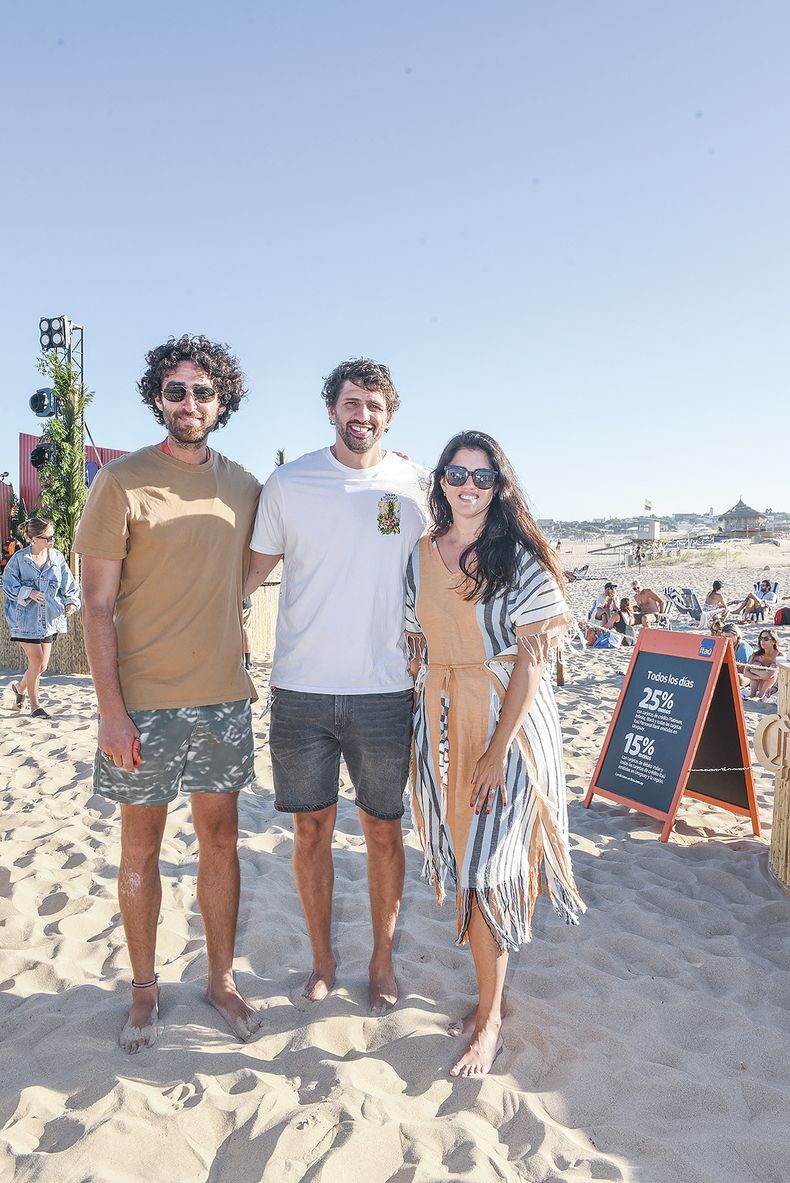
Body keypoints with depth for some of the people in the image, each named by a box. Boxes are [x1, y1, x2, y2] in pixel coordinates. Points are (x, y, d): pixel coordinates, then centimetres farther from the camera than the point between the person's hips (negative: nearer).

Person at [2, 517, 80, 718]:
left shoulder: (57, 557, 2)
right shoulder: (19, 558, -6)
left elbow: (69, 584, 6)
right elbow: (8, 584, -2)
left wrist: (72, 602, -11)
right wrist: (28, 592, -17)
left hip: (49, 618, 4)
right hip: (26, 618, -4)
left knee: (42, 665, 9)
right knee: (36, 660, -5)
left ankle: (20, 688, 40)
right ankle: (34, 705, 12)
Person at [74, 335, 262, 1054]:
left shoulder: (243, 487, 6)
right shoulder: (122, 482, -7)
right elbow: (97, 604, -8)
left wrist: (236, 673, 11)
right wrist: (111, 709, -13)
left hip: (223, 698, 4)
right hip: (143, 700, -3)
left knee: (220, 839, 12)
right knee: (141, 848, 10)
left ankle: (222, 978, 30)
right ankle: (145, 989, 29)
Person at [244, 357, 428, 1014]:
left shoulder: (417, 485, 1)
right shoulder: (288, 483, -1)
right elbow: (254, 570, 7)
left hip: (384, 692, 0)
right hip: (301, 690, 0)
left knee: (383, 830, 11)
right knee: (311, 828, 11)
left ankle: (383, 961, 32)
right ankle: (322, 959, 32)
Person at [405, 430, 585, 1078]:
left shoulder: (520, 557, -8)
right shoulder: (421, 555, 6)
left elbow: (530, 660, -12)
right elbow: (419, 646, 11)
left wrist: (497, 750, -17)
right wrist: (431, 724, 5)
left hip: (510, 719, -4)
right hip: (440, 721, 4)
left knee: (486, 870, -2)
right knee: (466, 866, 12)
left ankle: (490, 1019, 17)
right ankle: (491, 995, 32)